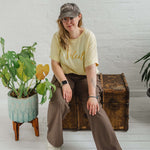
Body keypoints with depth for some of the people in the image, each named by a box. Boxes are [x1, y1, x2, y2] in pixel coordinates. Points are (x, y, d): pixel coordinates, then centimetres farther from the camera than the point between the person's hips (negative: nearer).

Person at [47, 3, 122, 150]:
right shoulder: (57, 37, -4)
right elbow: (55, 63, -4)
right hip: (64, 75, 1)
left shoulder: (88, 36, -11)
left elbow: (91, 67, -17)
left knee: (94, 108, -25)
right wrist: (65, 83, -21)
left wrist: (92, 95, -26)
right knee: (57, 102, -28)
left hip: (85, 77, -1)